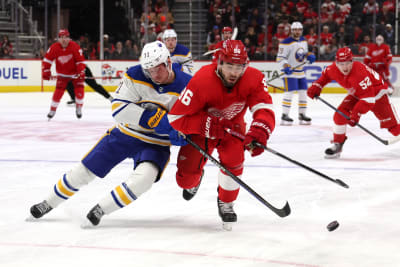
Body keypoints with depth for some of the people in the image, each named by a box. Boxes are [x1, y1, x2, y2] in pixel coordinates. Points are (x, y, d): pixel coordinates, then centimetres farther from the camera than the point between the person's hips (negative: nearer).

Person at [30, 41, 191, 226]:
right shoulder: (136, 76, -16)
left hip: (155, 143, -1)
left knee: (144, 178, -31)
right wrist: (150, 117, -32)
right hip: (125, 134, 1)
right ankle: (50, 203, 30)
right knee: (85, 170, 6)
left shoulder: (187, 85, -16)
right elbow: (118, 108, -20)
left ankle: (101, 209, -14)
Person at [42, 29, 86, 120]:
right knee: (58, 91, -9)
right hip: (62, 74, 1)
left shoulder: (75, 46, -22)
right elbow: (47, 59, -9)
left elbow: (80, 60, -19)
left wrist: (81, 72, -29)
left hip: (74, 72, -1)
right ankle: (52, 110, 3)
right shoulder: (54, 47, -17)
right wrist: (46, 71, -17)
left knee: (79, 89, -13)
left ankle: (78, 109, 3)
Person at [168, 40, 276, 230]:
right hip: (201, 128, -1)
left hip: (232, 127, 1)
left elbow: (264, 110, -33)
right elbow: (176, 117, -30)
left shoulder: (254, 79, -25)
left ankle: (226, 203, 3)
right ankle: (193, 180, 37)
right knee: (186, 177, -7)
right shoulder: (202, 81, -34)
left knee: (233, 160, -27)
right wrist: (208, 125, -40)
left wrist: (259, 132, -55)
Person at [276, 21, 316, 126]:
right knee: (289, 92, -14)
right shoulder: (286, 42, -15)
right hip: (290, 72, -8)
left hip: (301, 72, 8)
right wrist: (286, 66, -32)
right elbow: (280, 57, -16)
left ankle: (302, 115, 18)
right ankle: (284, 116, -11)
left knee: (303, 92, 8)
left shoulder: (303, 41, 10)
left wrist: (309, 55, 1)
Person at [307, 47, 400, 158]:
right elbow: (325, 75, 8)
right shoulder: (334, 69, -19)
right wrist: (316, 86, -3)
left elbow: (368, 98, -40)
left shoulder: (359, 73, -40)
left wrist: (356, 114, -43)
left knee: (391, 122, -10)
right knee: (340, 115, -11)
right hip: (356, 94, 6)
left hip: (376, 92, -6)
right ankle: (337, 145, 1)